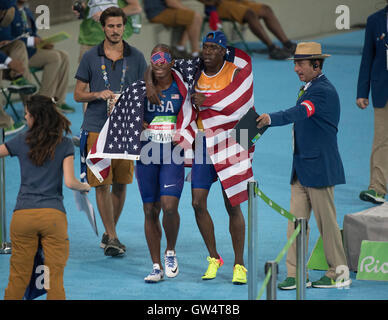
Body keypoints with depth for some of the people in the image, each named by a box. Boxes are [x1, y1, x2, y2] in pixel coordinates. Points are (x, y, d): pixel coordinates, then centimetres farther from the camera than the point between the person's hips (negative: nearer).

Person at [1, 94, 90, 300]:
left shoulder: (21, 141, 4)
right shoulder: (64, 145, 2)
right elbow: (70, 182, -6)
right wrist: (85, 187, 14)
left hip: (23, 214, 1)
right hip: (53, 213, 0)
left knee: (18, 277, 7)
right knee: (54, 278, 1)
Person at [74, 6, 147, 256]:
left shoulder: (136, 58, 8)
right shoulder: (91, 57, 6)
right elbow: (78, 94, 9)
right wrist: (98, 95, -10)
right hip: (96, 128, -1)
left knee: (121, 184, 5)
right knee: (102, 184, -8)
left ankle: (109, 233, 21)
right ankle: (112, 238, -8)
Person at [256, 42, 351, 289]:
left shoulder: (324, 91, -16)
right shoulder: (309, 88, 16)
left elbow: (299, 113, -32)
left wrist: (271, 119, -47)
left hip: (320, 167, -9)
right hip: (302, 167, 9)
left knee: (326, 221, -1)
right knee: (296, 220, 5)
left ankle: (339, 274, 10)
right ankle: (295, 274, 6)